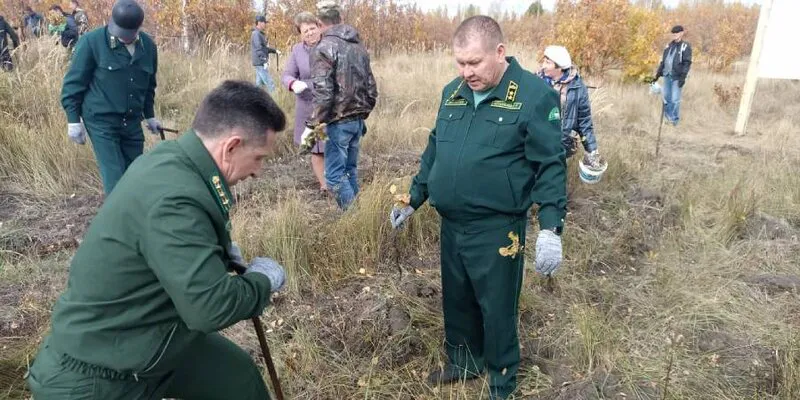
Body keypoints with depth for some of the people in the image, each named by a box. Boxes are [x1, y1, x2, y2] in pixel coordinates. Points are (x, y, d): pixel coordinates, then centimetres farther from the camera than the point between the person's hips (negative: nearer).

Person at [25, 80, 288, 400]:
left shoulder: (170, 157, -5)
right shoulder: (174, 199, -35)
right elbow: (211, 308, -35)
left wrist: (218, 248, 0)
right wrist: (263, 279, -17)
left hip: (146, 338, 9)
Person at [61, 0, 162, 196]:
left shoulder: (148, 46, 2)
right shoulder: (92, 41, -12)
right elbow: (74, 82, -6)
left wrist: (149, 115, 20)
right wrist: (74, 120, -7)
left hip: (132, 122, 5)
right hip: (101, 122, -5)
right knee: (115, 179, -8)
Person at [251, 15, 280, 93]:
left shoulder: (261, 34, 18)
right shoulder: (256, 34, -12)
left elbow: (264, 48, 25)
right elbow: (259, 49, -21)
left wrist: (275, 50, 15)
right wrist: (265, 61, -27)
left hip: (261, 63, 10)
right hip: (260, 63, -10)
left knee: (259, 83, 11)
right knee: (270, 84, -11)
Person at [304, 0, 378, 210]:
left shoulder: (324, 48, -11)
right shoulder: (358, 45, 11)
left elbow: (323, 93, -19)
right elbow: (371, 88, 13)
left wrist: (312, 125, -13)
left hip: (338, 122, -7)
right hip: (357, 120, 8)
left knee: (335, 176, -1)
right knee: (350, 170, 17)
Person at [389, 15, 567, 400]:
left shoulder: (534, 94, -12)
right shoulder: (452, 92, 7)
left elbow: (550, 166, -12)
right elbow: (433, 151, 16)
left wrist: (550, 228, -18)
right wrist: (413, 199, 17)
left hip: (497, 230, -6)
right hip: (451, 224, 6)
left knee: (497, 310, 9)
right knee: (456, 301, 20)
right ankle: (463, 363, 45)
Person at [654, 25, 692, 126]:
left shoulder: (685, 46, -4)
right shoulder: (669, 46, 14)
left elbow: (687, 63, -10)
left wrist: (683, 77, -18)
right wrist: (658, 74, 14)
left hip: (677, 77, -6)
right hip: (667, 75, 6)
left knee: (675, 99, -7)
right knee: (666, 98, 10)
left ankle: (674, 121, 1)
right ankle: (668, 118, 21)